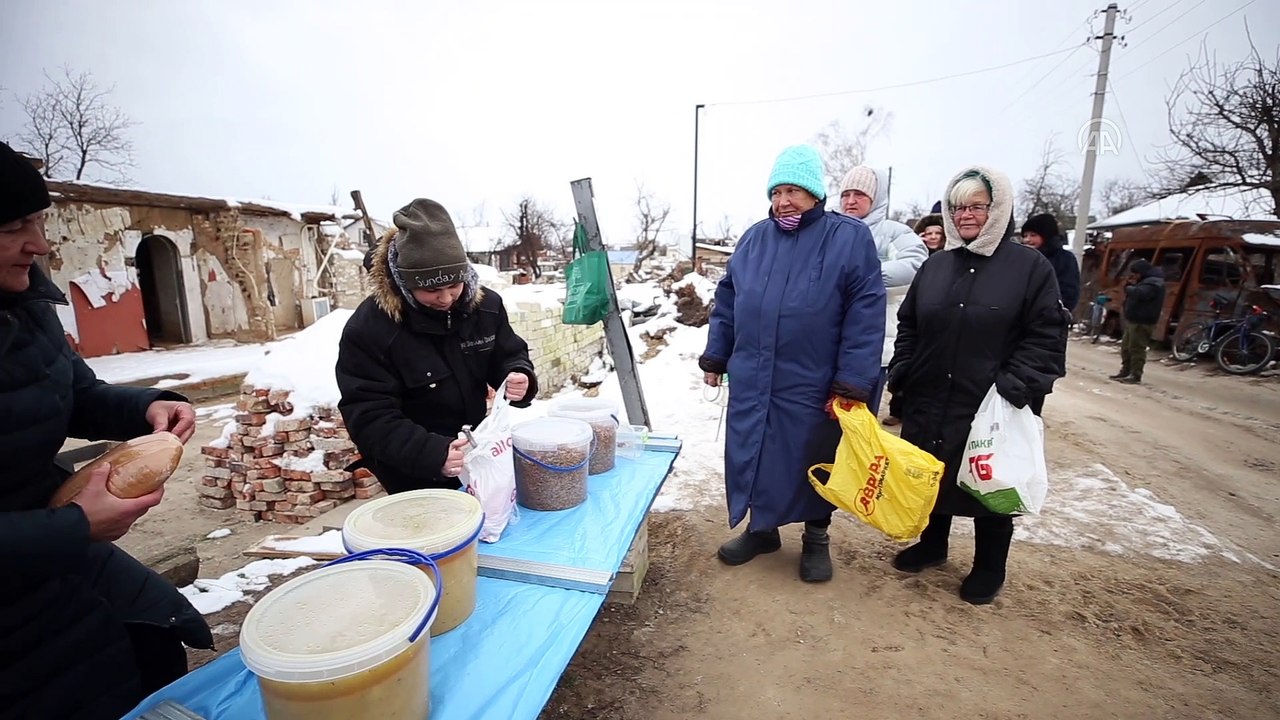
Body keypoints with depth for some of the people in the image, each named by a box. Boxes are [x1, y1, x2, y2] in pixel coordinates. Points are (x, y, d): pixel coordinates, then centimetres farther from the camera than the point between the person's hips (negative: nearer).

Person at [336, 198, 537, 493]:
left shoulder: (485, 304, -10)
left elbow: (509, 355, 2)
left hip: (478, 455, 5)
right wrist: (432, 453, -39)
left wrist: (519, 375, -23)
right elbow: (370, 417, -24)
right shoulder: (367, 330, -23)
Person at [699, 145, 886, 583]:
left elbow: (865, 315, -11)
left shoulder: (850, 238, -6)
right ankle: (761, 528, 36)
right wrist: (715, 357, 9)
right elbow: (727, 302, 11)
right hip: (751, 381, 4)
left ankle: (816, 538, 36)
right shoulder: (755, 238, 6)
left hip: (812, 385, -3)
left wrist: (852, 382, -15)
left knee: (812, 462, 13)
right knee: (751, 457, 13)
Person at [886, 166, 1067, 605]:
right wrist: (900, 373, 2)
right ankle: (932, 545, 38)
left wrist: (1016, 386, -17)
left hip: (990, 409, -4)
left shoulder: (1030, 266, -3)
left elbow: (1046, 337, -7)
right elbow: (908, 326, 12)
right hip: (929, 402, 4)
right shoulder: (935, 265, 10)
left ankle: (990, 568, 31)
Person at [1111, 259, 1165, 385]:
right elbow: (1132, 291, 22)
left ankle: (1135, 375, -5)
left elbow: (1138, 294, -31)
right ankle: (1125, 371, 23)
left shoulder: (1153, 283, -15)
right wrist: (1130, 285, 1)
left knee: (1136, 348, -9)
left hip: (1142, 322, -11)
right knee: (1126, 347, 15)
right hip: (1133, 320, 11)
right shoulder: (1145, 281, 19)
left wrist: (1129, 288, -10)